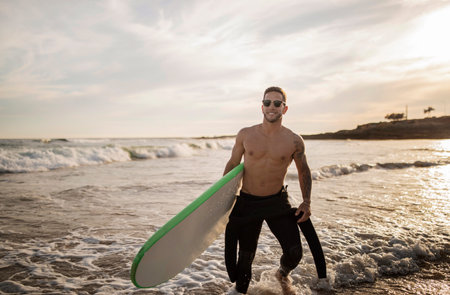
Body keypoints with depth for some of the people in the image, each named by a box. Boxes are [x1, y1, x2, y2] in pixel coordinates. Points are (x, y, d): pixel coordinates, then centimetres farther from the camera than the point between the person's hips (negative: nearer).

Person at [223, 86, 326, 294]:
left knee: (294, 252, -5)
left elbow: (303, 171, 9)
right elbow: (232, 164, 6)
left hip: (277, 202, 0)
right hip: (247, 203, 0)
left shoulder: (294, 141, -6)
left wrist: (306, 201, 0)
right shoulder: (245, 135, -5)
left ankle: (283, 275, 32)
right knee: (245, 256, 8)